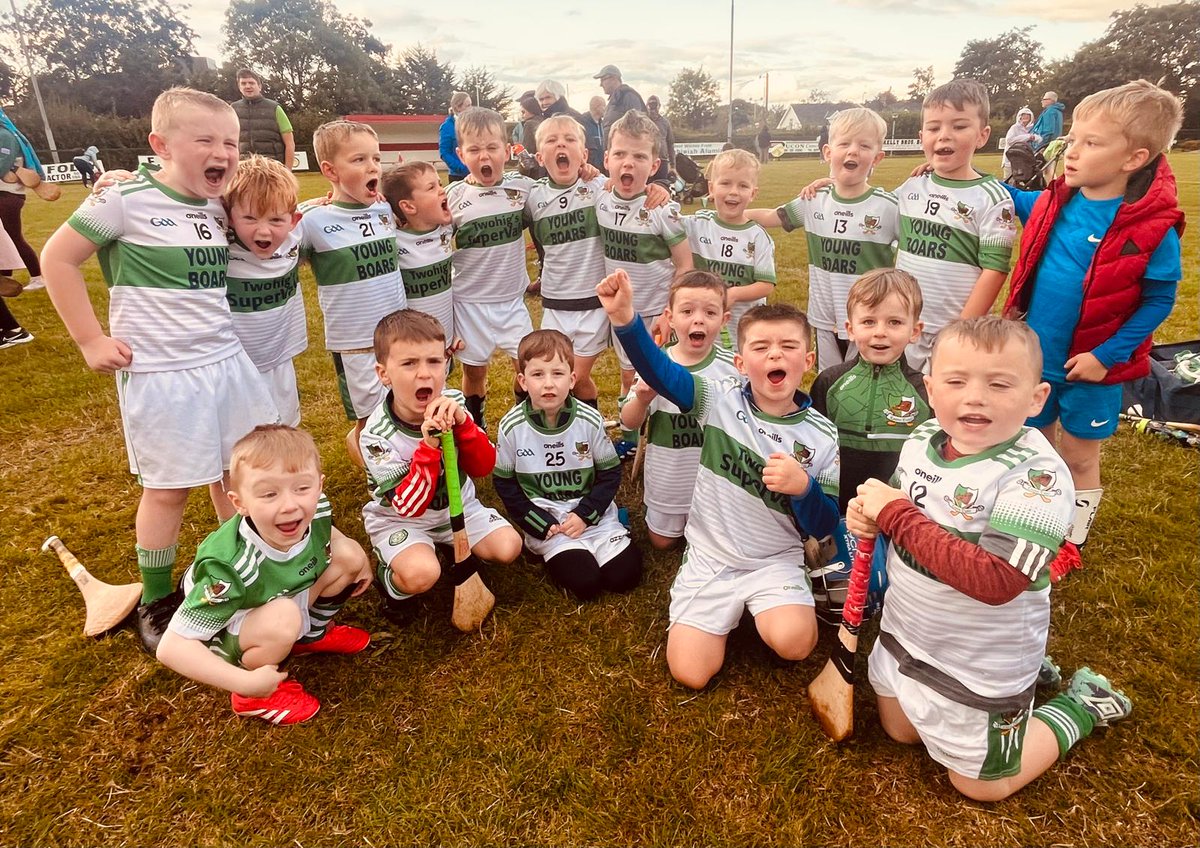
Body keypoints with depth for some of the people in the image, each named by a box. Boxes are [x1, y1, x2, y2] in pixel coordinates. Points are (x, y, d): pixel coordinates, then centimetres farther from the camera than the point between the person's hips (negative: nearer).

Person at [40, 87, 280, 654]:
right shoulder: (126, 201, -11)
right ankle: (156, 601, 25)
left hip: (226, 361, 6)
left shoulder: (217, 209, 7)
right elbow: (58, 258, -6)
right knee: (168, 488, 5)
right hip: (160, 372, -5)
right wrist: (90, 339, -8)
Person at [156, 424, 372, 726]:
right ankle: (251, 697, -4)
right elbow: (172, 647, -35)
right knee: (283, 617, -35)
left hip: (289, 598, 6)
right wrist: (247, 682, -38)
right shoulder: (230, 567, -39)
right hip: (225, 639, -5)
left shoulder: (315, 509, -24)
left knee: (348, 555, -10)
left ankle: (312, 634, 15)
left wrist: (359, 558, -5)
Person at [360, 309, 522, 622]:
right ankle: (391, 582, 6)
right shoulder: (377, 435, -26)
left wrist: (462, 423, -34)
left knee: (508, 547, -11)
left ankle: (450, 549, 17)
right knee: (421, 574, -30)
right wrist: (429, 446, -41)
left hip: (457, 505, 4)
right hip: (399, 518, -4)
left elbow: (483, 467, -15)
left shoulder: (452, 404, -16)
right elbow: (409, 505, -28)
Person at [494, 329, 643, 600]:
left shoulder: (590, 421, -10)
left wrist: (585, 515, -12)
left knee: (625, 575, -9)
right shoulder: (511, 426, -11)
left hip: (593, 515, 2)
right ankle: (550, 552, 10)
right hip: (545, 520, -2)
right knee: (584, 583, -18)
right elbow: (504, 483, -1)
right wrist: (541, 525, -9)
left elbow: (610, 473, 0)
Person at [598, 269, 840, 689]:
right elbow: (659, 371, -23)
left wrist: (804, 488, -25)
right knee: (689, 673, -7)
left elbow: (824, 526, -3)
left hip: (776, 561, 0)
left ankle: (760, 608, 8)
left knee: (793, 642, -29)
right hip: (709, 557, 1)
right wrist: (625, 318, -40)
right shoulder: (722, 399, -9)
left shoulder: (822, 437, -7)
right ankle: (730, 610, 21)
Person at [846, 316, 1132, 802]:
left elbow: (995, 581, -37)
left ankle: (1081, 705, 33)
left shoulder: (1038, 476, -29)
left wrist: (896, 515, -33)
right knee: (899, 731, 28)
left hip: (982, 664, -6)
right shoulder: (923, 439, -8)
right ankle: (1028, 674, 38)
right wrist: (869, 513, -13)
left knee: (980, 786, 15)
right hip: (905, 633, 7)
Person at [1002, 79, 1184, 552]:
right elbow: (1016, 201, 17)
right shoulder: (1055, 202, -6)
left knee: (1078, 457, 14)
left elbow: (1159, 300, -12)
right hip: (1033, 353, 4)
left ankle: (1070, 540, 35)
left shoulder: (1152, 228, -19)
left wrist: (1107, 355, -19)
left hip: (1088, 367, -4)